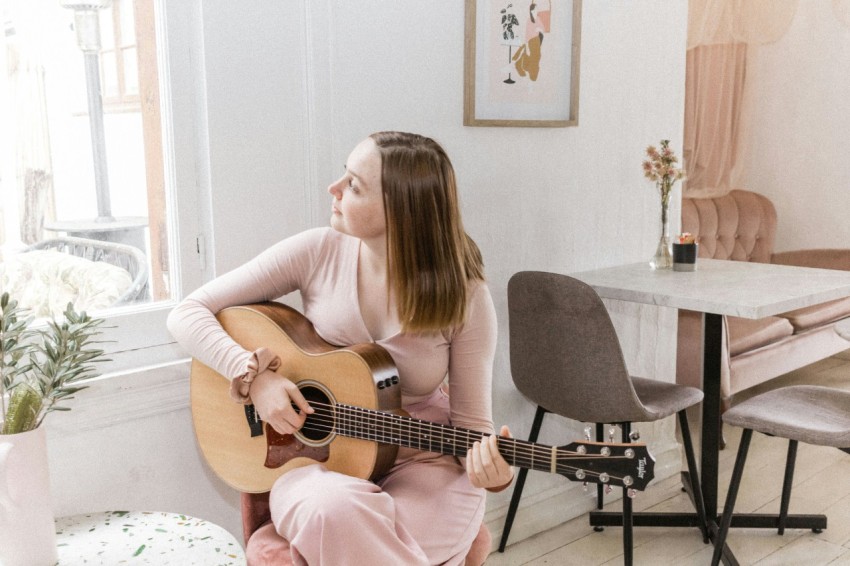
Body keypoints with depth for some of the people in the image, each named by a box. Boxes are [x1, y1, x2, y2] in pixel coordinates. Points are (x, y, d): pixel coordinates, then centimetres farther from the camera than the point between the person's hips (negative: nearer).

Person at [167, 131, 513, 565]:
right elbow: (187, 313, -5)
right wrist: (255, 375, -21)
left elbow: (471, 421, -6)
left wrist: (491, 467, -28)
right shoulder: (318, 251, -8)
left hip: (422, 461, -1)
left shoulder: (464, 296, -12)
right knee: (334, 510, -35)